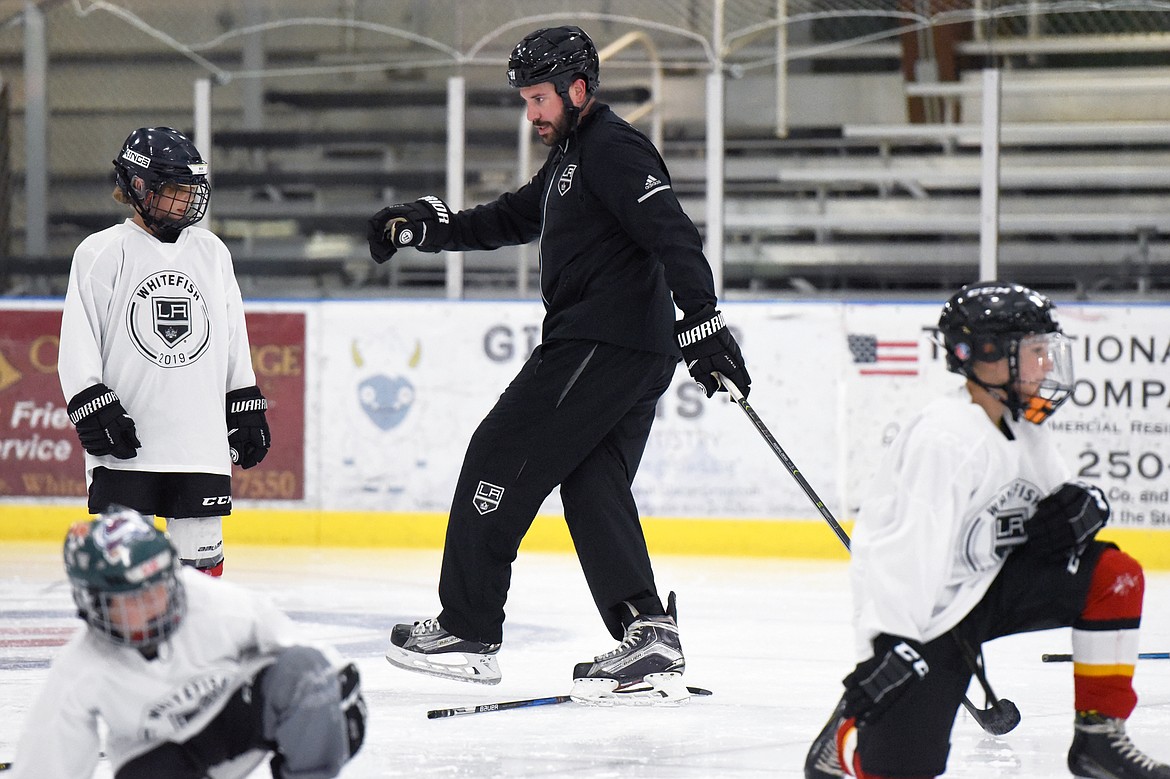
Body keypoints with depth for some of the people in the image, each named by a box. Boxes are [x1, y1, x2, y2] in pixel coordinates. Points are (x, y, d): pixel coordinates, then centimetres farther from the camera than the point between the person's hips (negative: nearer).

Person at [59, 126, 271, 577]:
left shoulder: (212, 252, 11)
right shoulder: (102, 253, -3)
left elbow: (234, 341, 17)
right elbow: (78, 345, -5)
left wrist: (248, 408, 15)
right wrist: (93, 409, -13)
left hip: (201, 437, 4)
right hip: (126, 443, -4)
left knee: (201, 557, 6)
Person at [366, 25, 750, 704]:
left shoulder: (612, 148, -10)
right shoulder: (572, 159, 23)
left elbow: (671, 231, -21)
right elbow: (510, 220, 31)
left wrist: (703, 318, -30)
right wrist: (425, 226, 20)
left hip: (600, 344, -10)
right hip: (638, 358, 10)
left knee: (502, 460, -3)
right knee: (593, 488, 4)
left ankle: (467, 631, 3)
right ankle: (649, 646, -8)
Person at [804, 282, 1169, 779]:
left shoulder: (1022, 427, 6)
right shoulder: (946, 439, -23)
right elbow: (910, 548, -29)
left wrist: (1080, 507, -10)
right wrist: (891, 645, -35)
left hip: (988, 584, 8)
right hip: (923, 610, -8)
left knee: (1114, 574, -8)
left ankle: (1098, 737, -1)